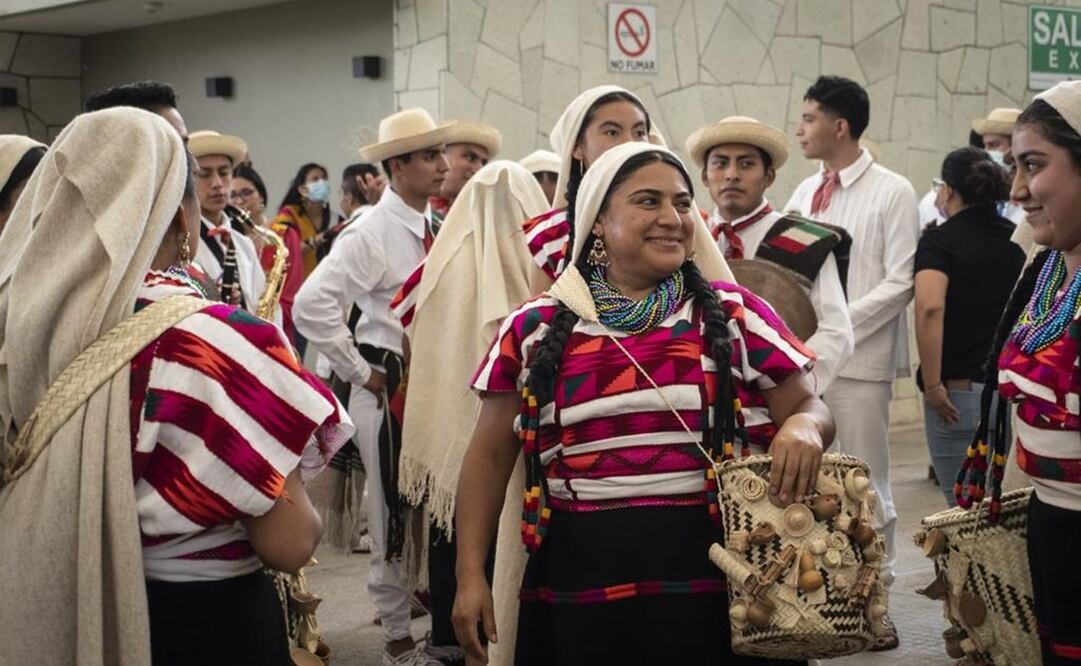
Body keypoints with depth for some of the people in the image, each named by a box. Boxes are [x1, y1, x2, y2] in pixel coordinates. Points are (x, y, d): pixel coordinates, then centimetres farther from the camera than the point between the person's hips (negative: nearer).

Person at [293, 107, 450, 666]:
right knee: (395, 512, 4)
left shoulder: (437, 226, 7)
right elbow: (311, 305, -21)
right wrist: (360, 371, -15)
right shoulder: (372, 232, -13)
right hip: (390, 384, -6)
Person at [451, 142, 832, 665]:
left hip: (707, 572, 0)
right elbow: (489, 457, 9)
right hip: (579, 577, 0)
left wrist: (803, 428, -17)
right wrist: (471, 574, 4)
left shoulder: (733, 316, 3)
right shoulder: (535, 330, 4)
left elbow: (810, 408, 8)